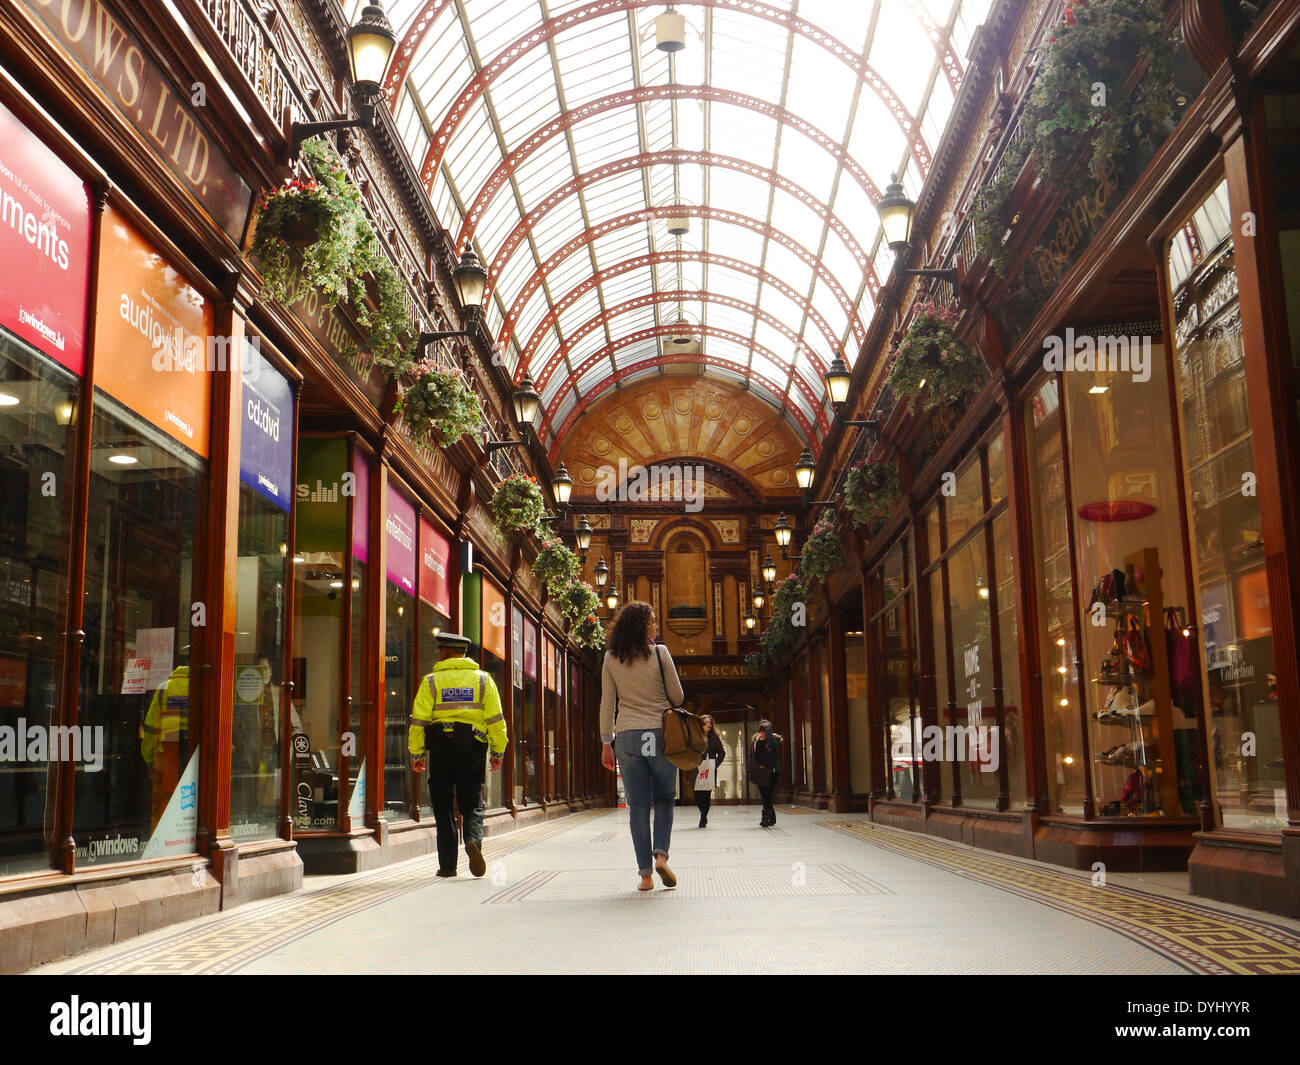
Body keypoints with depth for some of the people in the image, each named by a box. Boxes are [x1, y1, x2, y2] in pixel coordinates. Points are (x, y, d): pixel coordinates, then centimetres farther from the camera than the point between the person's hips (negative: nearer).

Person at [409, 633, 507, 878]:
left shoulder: (432, 681, 2)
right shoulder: (483, 679, 7)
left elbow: (419, 720, -2)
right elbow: (495, 718, 2)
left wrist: (416, 754, 2)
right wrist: (498, 751, 6)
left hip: (441, 747, -1)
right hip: (472, 747, 1)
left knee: (443, 807, 8)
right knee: (472, 804, 8)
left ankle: (448, 864, 6)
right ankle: (473, 840, -22)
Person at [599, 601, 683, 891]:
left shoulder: (611, 659, 3)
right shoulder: (660, 653, -4)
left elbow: (607, 704, 4)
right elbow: (677, 697, 1)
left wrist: (607, 743, 10)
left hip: (627, 736, 2)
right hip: (660, 734, -2)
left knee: (637, 804, 5)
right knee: (664, 799, 14)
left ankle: (645, 873, 4)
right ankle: (661, 853, -5)